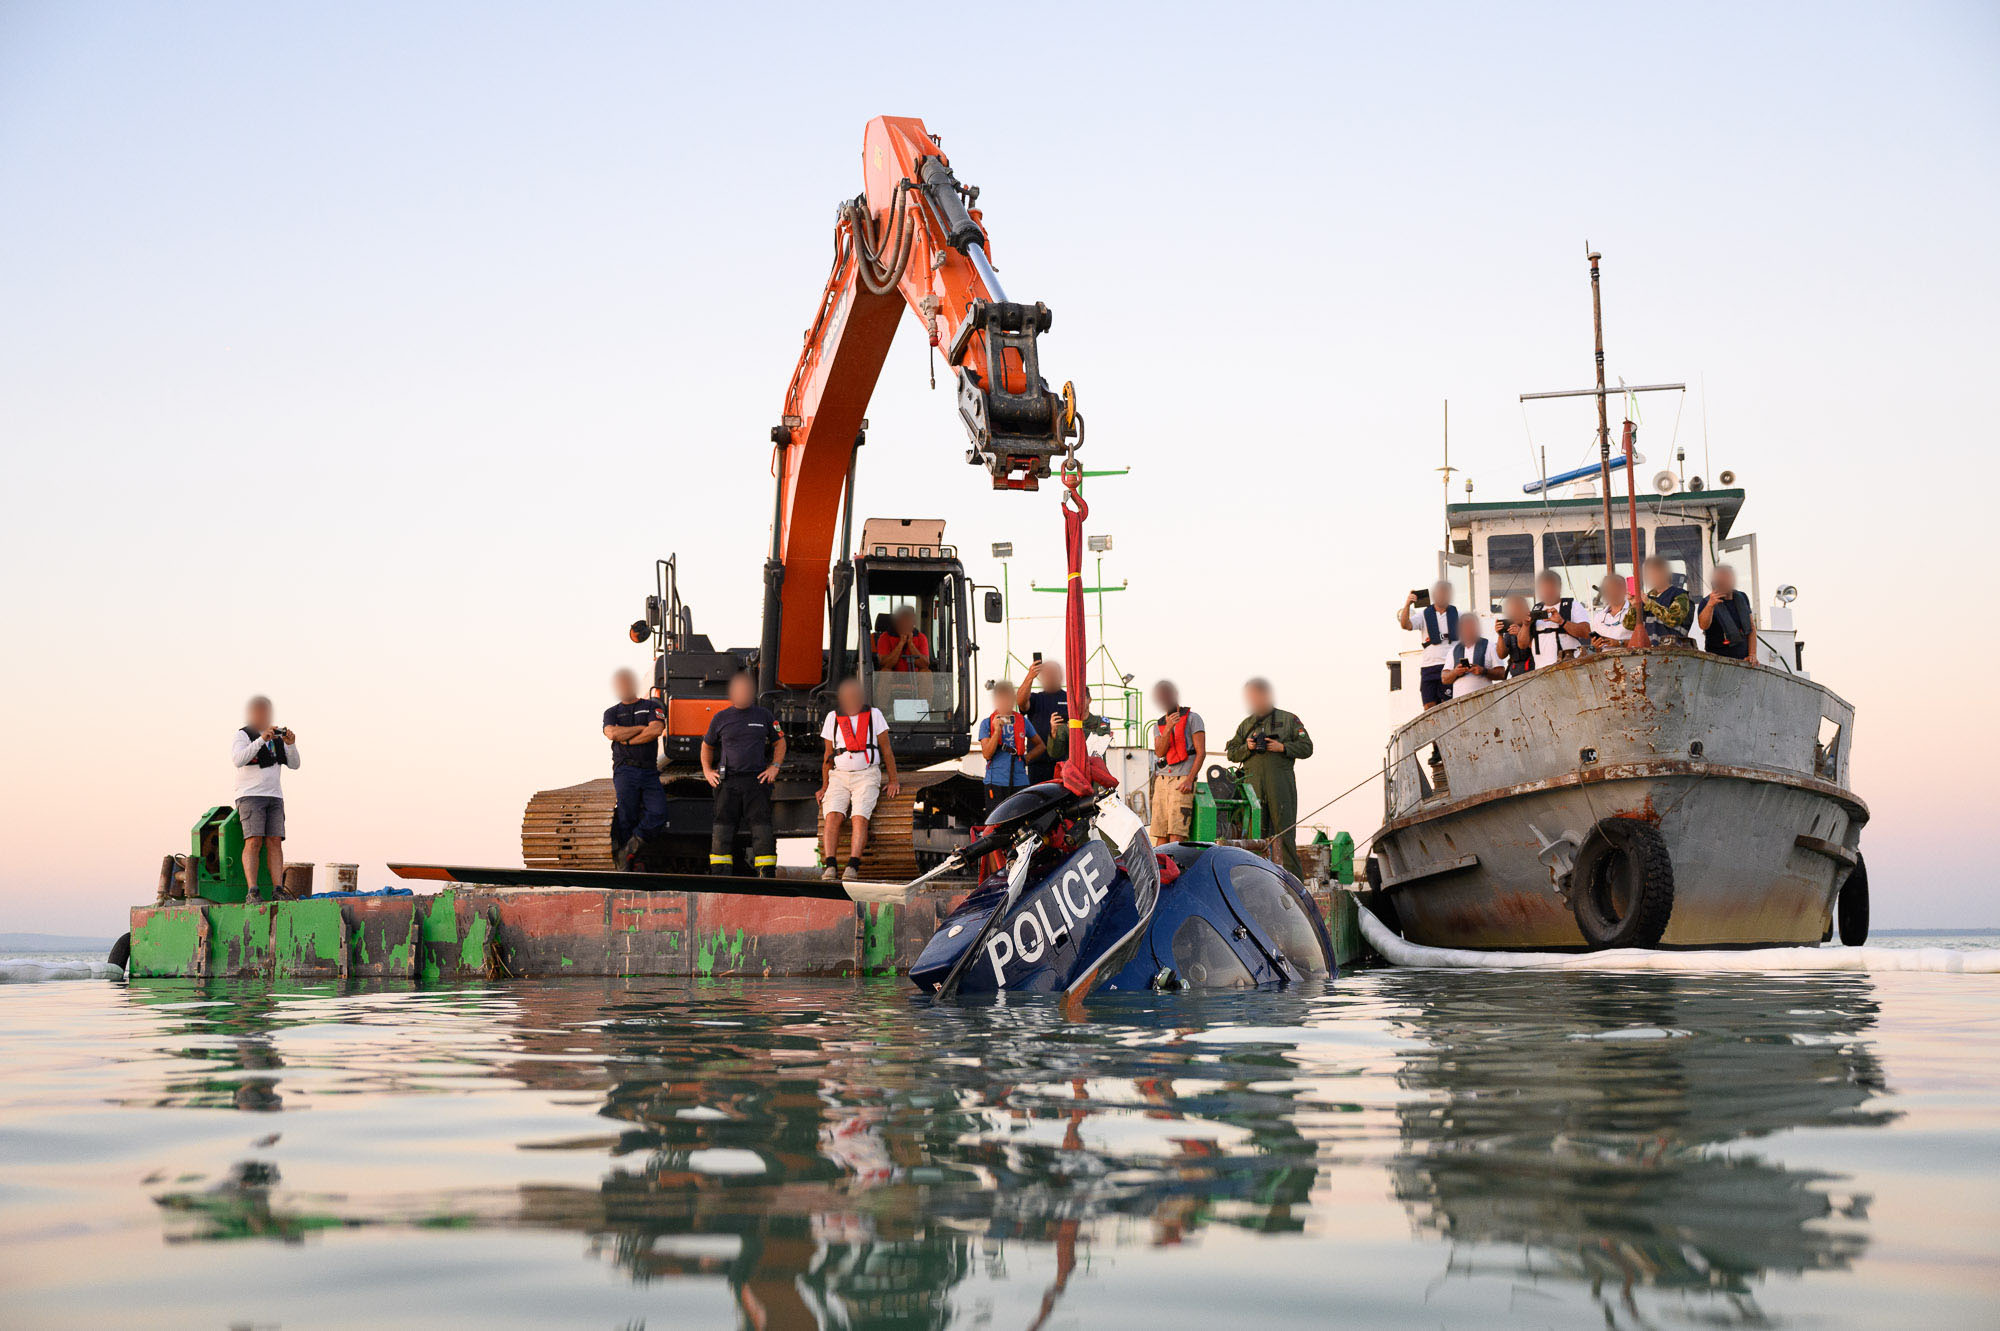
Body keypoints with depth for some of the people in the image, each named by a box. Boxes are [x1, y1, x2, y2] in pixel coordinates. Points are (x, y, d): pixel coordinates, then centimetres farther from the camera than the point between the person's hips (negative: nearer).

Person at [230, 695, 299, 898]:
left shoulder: (277, 738, 15)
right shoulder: (243, 736, -3)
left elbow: (294, 765, 9)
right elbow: (238, 761, -22)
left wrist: (290, 744, -10)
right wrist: (261, 739, -29)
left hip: (274, 797, 5)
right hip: (250, 796, -5)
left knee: (275, 843, -5)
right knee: (254, 842, -17)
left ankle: (277, 891, -10)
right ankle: (252, 892, -21)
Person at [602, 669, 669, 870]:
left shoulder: (652, 706, 13)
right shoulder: (612, 712, 16)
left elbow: (657, 730, -6)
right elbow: (612, 733, -5)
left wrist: (627, 740, -4)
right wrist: (641, 728, -2)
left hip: (650, 772, 1)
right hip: (625, 770, -1)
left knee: (658, 814, -17)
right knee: (626, 817, -7)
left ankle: (634, 843, -2)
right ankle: (624, 861, 0)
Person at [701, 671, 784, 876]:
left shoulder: (764, 717, 9)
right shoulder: (720, 718, 9)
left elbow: (780, 743, 18)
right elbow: (707, 745, 22)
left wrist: (774, 767, 5)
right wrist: (707, 770, 10)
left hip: (757, 781, -1)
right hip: (727, 782, 1)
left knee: (761, 827, -7)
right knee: (723, 829, -3)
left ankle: (767, 874, -6)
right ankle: (719, 875, 1)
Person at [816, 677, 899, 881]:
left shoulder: (874, 715, 7)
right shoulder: (833, 717, 11)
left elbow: (886, 751, 10)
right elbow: (828, 754, 17)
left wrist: (893, 781, 4)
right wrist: (825, 785, 11)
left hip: (867, 775, -2)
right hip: (839, 776, 2)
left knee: (860, 817, -24)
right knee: (832, 816, -22)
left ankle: (853, 867, -34)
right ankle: (830, 866, -30)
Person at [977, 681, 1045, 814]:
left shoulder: (1023, 722, 11)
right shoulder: (987, 723, 5)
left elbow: (1040, 745, 23)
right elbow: (987, 754, -4)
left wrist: (1027, 757, 5)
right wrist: (997, 731, -13)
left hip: (1020, 782, 2)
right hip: (996, 782, -2)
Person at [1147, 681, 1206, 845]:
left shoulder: (1192, 718, 5)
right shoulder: (1158, 725, 20)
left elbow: (1201, 752, -2)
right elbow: (1159, 752, 2)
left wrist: (1189, 780, -13)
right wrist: (1168, 728, -14)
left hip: (1182, 781, -5)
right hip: (1162, 780, 5)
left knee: (1176, 832, -16)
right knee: (1160, 833, -1)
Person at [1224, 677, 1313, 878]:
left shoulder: (1288, 720, 10)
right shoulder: (1246, 724, 20)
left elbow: (1307, 747, 5)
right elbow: (1232, 754, 17)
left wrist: (1282, 747, -9)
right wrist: (1247, 748, -3)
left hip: (1281, 784, -3)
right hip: (1253, 784, 3)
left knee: (1285, 829, -7)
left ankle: (1293, 875, -6)